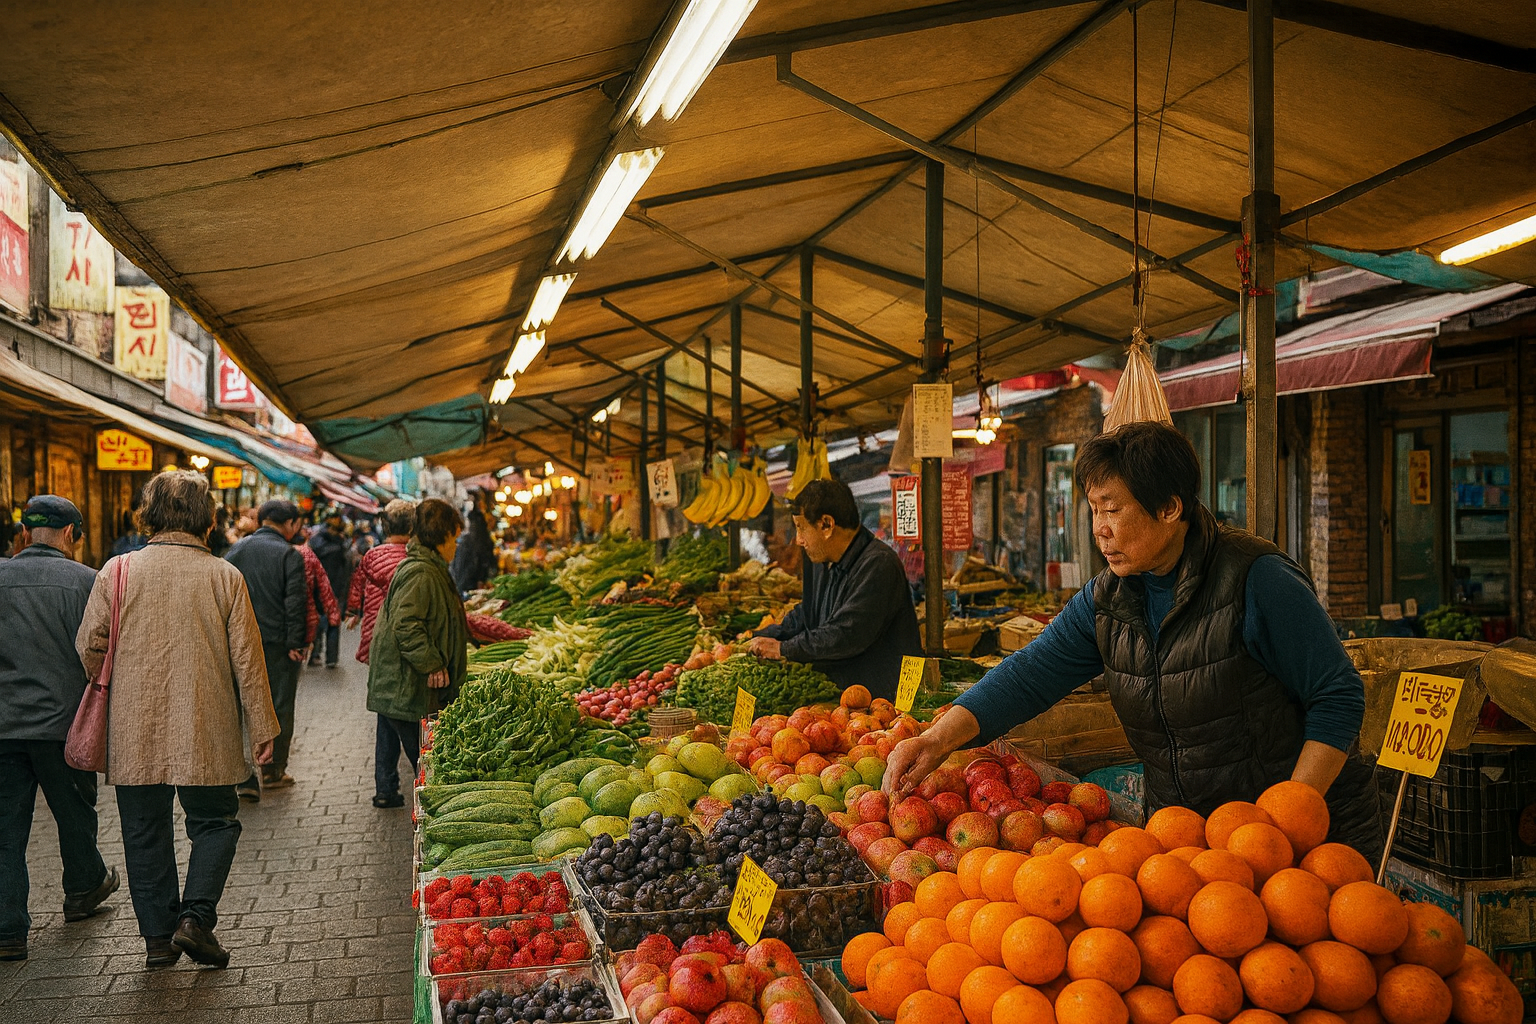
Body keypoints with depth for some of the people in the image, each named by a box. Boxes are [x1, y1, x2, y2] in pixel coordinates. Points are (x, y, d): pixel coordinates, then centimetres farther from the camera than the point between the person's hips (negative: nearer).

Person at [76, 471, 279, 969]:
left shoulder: (118, 570, -4)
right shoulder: (225, 577, -6)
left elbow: (89, 644, 1)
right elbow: (247, 657, -4)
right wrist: (262, 726, 5)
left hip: (134, 731, 2)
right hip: (205, 733, -1)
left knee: (145, 831, 12)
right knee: (214, 821, 14)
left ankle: (157, 936, 18)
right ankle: (195, 916, 0)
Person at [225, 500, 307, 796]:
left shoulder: (236, 550, 5)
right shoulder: (290, 555, -9)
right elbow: (294, 603, -13)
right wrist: (294, 643, -9)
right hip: (277, 643, -4)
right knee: (280, 708, 11)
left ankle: (245, 778, 1)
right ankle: (273, 771, 20)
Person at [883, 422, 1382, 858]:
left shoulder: (1257, 581, -17)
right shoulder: (1103, 601, 0)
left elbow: (1339, 698, -14)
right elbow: (1028, 677, -6)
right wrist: (938, 739, -21)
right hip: (1184, 832, 5)